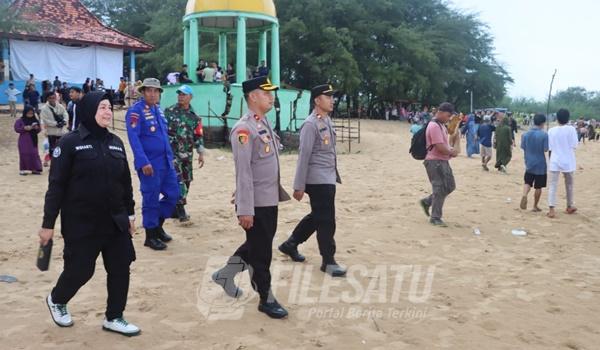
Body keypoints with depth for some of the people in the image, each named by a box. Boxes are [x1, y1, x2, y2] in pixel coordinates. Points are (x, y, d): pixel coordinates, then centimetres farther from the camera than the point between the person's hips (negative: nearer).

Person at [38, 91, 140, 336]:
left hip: (115, 222, 5)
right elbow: (56, 185, -10)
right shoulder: (70, 143, -9)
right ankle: (56, 300, 38)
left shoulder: (116, 143, 7)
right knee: (80, 270, 6)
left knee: (120, 269, 5)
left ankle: (113, 318, 23)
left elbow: (126, 182, 13)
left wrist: (130, 214, 14)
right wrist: (48, 223, -10)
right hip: (81, 223, -5)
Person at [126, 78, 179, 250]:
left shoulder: (158, 110, 13)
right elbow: (133, 138, -19)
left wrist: (170, 157, 16)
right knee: (151, 199, 1)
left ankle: (158, 226, 30)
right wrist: (144, 162, -24)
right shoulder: (136, 111, -11)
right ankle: (150, 236, 15)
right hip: (149, 163, -8)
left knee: (173, 194, 12)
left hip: (166, 162, 8)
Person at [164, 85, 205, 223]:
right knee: (178, 181, -12)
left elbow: (198, 136, 9)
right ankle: (180, 210, -8)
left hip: (187, 154, 5)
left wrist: (201, 153, 4)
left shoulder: (194, 117, 8)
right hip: (172, 152, -4)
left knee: (186, 181, 9)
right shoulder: (169, 112, -1)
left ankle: (176, 208, 23)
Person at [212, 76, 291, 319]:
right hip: (256, 203, -9)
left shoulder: (265, 123, 11)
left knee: (259, 246, 21)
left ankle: (226, 274, 38)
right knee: (261, 251, 5)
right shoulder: (244, 129, -18)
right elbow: (243, 172, -21)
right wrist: (245, 210, -22)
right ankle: (266, 299, 20)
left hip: (270, 200, 9)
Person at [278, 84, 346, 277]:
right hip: (318, 180, -10)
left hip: (328, 179, 10)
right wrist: (299, 186, -18)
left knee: (317, 217, 19)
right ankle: (328, 261, 12)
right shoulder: (311, 124, -17)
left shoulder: (327, 121, 12)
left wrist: (335, 175, 20)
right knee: (326, 221, -2)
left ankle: (290, 244, 34)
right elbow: (304, 156, -18)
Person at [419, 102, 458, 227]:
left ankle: (427, 202, 25)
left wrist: (450, 150, 4)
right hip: (435, 162, -10)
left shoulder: (441, 125, 14)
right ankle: (435, 218, 5)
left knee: (450, 186, 14)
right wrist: (452, 152, -7)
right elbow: (440, 147, -24)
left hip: (443, 161, 10)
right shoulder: (434, 126, -19)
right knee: (440, 189, -5)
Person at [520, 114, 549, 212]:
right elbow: (546, 150, -15)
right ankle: (535, 206, 17)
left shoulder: (525, 134, -1)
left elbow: (523, 147, 5)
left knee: (528, 183, 14)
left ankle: (524, 195, -15)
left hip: (529, 163, 3)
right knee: (538, 187, 9)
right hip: (540, 164, -3)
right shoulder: (544, 135, -14)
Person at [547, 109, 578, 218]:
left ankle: (552, 210, -9)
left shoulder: (551, 130, -2)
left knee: (553, 186, 1)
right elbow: (574, 146, -9)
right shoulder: (571, 129, -8)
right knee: (569, 184, 19)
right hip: (568, 162, -1)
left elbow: (549, 148, 1)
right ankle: (570, 206, 32)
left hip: (555, 162, 1)